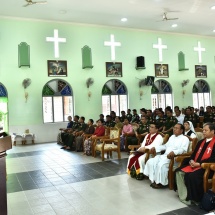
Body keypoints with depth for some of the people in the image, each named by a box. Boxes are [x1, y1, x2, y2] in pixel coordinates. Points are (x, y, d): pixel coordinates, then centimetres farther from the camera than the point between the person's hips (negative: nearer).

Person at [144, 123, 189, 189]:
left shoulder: (184, 138, 0)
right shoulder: (172, 137, 26)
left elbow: (183, 149, -16)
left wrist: (174, 152, -35)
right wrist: (156, 148, 18)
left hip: (174, 157, -8)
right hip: (164, 155, 8)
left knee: (161, 164, -33)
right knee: (151, 162, -11)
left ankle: (161, 182, -15)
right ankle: (154, 180, -6)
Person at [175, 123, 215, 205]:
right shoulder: (201, 142, 18)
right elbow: (193, 154, 17)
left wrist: (199, 163, -18)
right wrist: (191, 161, -5)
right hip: (194, 164, 8)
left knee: (192, 176, -32)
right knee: (179, 172, -13)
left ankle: (195, 198, -14)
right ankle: (184, 196, -8)